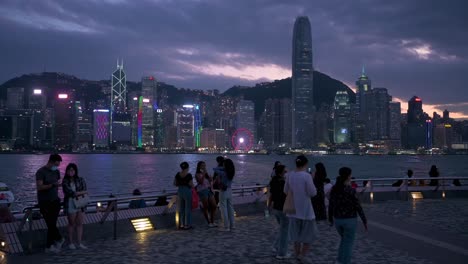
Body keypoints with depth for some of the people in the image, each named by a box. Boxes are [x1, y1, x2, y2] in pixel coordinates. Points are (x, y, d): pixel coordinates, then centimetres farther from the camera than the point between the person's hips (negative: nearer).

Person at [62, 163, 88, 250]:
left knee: (80, 223, 5)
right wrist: (82, 192, -12)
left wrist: (76, 194, -16)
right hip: (71, 205, -3)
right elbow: (70, 192, -14)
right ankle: (70, 243, 18)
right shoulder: (65, 181, -4)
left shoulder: (80, 180, 4)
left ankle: (79, 243, 12)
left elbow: (85, 191, -1)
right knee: (71, 224, 6)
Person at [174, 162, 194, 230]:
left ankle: (181, 224, 19)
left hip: (180, 191, 5)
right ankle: (187, 225, 7)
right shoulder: (189, 175, -14)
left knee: (181, 208, 15)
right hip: (187, 191, -5)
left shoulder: (178, 174, 1)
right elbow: (191, 185, -13)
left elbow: (175, 184, 7)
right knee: (188, 208, 4)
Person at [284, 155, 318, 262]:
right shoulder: (306, 176, -18)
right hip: (306, 210, -5)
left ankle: (298, 258, 22)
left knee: (296, 237, 15)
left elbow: (286, 191, 8)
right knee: (310, 235, 13)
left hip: (293, 210, 5)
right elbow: (313, 193, -13)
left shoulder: (290, 175, -2)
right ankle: (301, 256, 4)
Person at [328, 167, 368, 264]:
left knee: (345, 240, 27)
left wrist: (330, 219, 17)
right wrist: (365, 221, -3)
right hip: (350, 220, -5)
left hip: (338, 219, 5)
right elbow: (358, 207, -14)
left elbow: (331, 206, 4)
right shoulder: (351, 190, -19)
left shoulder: (334, 189, -3)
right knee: (348, 244, 10)